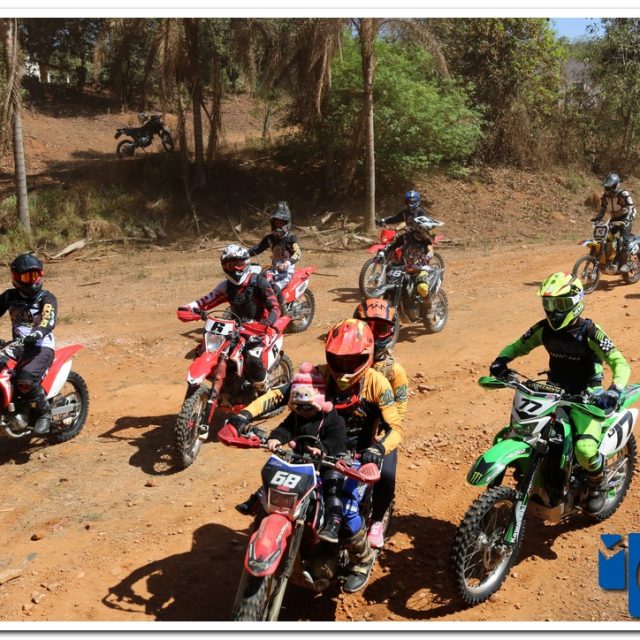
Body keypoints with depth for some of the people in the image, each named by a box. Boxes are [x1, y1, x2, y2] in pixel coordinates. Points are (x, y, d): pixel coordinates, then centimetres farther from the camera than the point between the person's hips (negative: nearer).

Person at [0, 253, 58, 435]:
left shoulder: (47, 298, -5)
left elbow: (49, 320, -23)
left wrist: (37, 333, -44)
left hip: (41, 347, -5)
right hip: (17, 347, 6)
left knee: (25, 380, -31)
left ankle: (44, 413, -6)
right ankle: (17, 410, 3)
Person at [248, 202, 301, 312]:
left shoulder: (291, 238, -10)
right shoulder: (270, 238, 10)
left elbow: (297, 253, -27)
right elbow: (257, 248, 10)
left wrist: (287, 263, -48)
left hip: (287, 270, -6)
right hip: (274, 268, 6)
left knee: (276, 288, -31)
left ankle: (283, 313, -14)